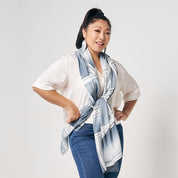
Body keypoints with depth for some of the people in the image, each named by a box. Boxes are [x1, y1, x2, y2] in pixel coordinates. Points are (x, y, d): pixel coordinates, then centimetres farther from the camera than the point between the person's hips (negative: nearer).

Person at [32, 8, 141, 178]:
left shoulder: (114, 66, 15)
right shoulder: (70, 62, -2)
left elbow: (133, 90, 32)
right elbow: (40, 85, -10)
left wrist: (126, 113, 16)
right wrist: (69, 105, -11)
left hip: (113, 132, 5)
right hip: (84, 133, -5)